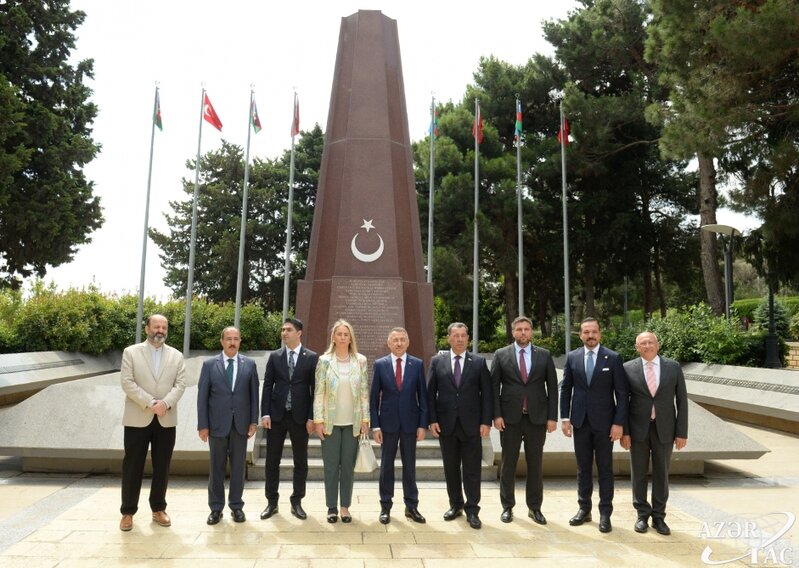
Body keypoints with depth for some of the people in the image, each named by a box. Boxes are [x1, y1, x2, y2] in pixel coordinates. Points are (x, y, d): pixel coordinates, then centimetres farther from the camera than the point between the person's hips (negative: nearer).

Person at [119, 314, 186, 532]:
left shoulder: (176, 355, 8)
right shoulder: (131, 352, 2)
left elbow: (180, 384, 1)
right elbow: (127, 383, -8)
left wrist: (165, 403, -16)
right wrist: (150, 403, -16)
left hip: (166, 420, 2)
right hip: (138, 419, -2)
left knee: (162, 467, 8)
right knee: (132, 467, 4)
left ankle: (158, 509, 21)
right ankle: (128, 511, 16)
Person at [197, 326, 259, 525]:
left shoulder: (249, 364, 3)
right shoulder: (209, 364, 1)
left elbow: (254, 394, 4)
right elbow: (202, 396, -1)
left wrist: (253, 421, -1)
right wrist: (202, 425, -5)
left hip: (240, 423, 1)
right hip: (217, 423, -1)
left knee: (238, 466, 8)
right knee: (216, 467, 8)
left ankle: (236, 506, 20)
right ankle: (216, 508, 19)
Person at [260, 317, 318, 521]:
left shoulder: (311, 357, -1)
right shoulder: (274, 356, 5)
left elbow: (315, 389, -3)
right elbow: (267, 386, 4)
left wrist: (311, 417, -8)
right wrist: (265, 413, -5)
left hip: (300, 416, -1)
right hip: (276, 415, 2)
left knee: (300, 462, 7)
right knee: (272, 461, 7)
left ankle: (296, 502, 19)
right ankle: (272, 502, 20)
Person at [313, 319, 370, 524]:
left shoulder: (360, 361, 2)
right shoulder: (324, 360, -2)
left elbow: (364, 392, 3)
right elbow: (318, 392, -3)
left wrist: (365, 419, -1)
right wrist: (318, 420, -8)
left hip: (352, 422, 1)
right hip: (331, 422, -1)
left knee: (348, 465, 7)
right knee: (331, 466, 5)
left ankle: (345, 506, 19)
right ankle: (332, 507, 18)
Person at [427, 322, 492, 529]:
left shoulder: (479, 362, 2)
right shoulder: (437, 361, 3)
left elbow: (487, 393, 0)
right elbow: (430, 393, 3)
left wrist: (486, 421, -6)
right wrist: (432, 420, -4)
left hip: (471, 425, -1)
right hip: (446, 424, 1)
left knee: (472, 470, 3)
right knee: (451, 468, 12)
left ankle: (472, 510, 13)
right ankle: (455, 505, 27)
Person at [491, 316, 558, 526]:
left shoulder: (544, 355, 5)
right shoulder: (501, 355, 2)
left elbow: (552, 387, 4)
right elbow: (494, 387, 1)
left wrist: (552, 416, -2)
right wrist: (496, 415, -7)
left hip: (537, 417, 1)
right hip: (510, 417, -1)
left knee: (535, 464, 9)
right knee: (508, 463, 7)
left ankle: (535, 508, 21)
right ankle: (507, 506, 20)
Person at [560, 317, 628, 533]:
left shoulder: (613, 358, -4)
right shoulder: (572, 357, 3)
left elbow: (621, 393, -5)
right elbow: (565, 389, 6)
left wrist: (619, 422, -10)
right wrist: (565, 418, 0)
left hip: (604, 422, -2)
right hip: (580, 421, 3)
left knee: (605, 468, 6)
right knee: (583, 467, 11)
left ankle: (605, 514, 15)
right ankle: (584, 509, 23)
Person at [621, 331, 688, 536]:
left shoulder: (673, 367, 0)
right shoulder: (628, 368, -3)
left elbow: (681, 400, 1)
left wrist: (682, 432, -2)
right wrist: (624, 432, -6)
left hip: (664, 429, 1)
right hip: (638, 429, -1)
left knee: (661, 474, 10)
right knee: (638, 473, 8)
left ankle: (658, 517, 24)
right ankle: (642, 515, 23)